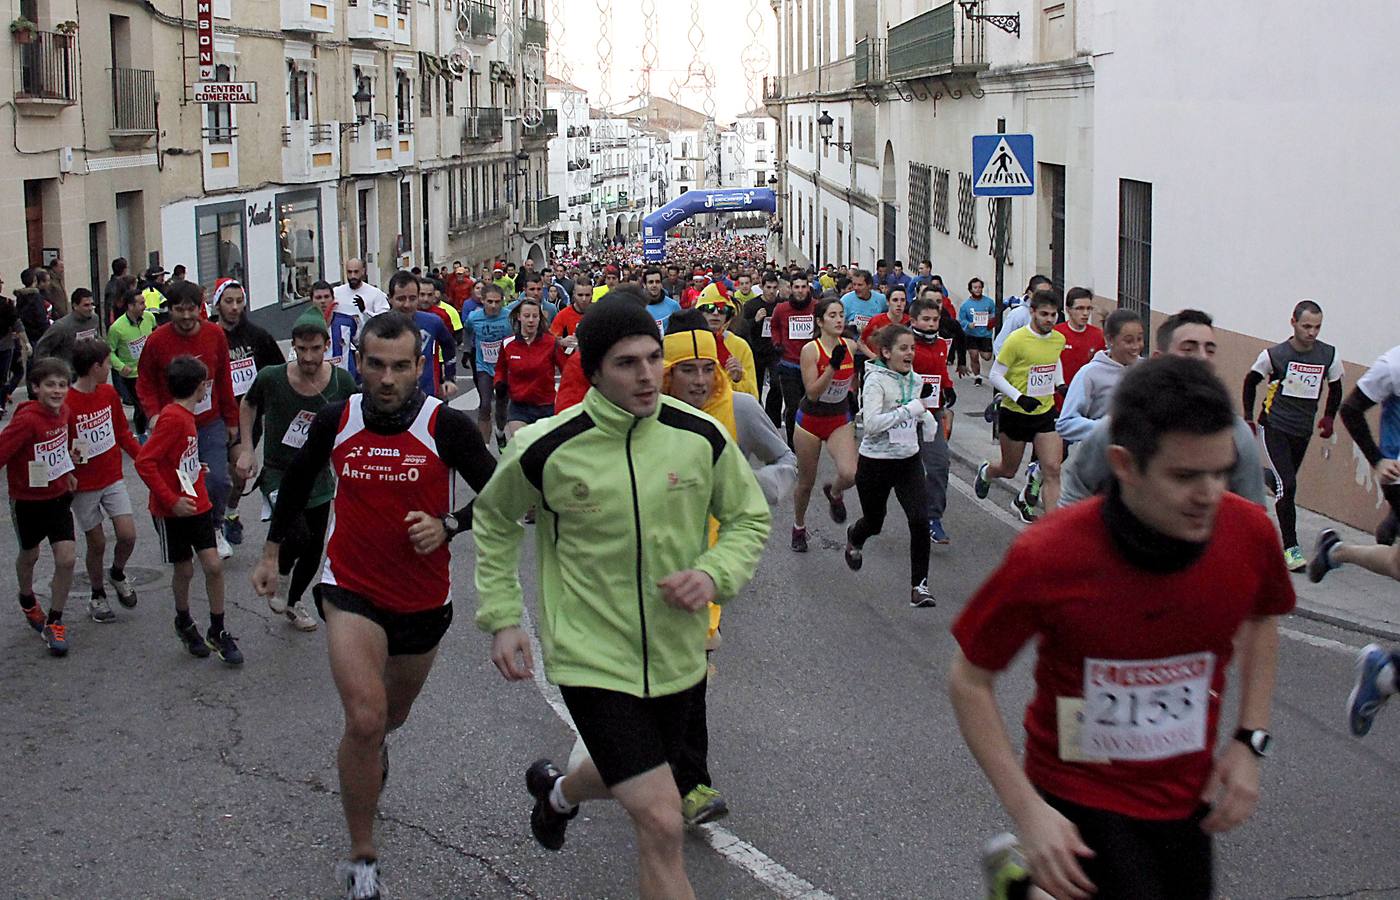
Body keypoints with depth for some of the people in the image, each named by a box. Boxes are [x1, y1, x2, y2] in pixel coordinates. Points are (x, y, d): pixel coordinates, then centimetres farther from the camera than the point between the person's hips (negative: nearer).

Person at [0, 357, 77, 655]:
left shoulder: (65, 411, -7)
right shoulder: (27, 420, -27)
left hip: (59, 496, 4)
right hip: (27, 500, -4)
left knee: (67, 559, -6)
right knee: (29, 555, 20)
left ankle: (54, 624, 9)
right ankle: (27, 601, 50)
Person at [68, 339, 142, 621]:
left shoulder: (109, 393, 1)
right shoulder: (65, 403, -19)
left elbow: (123, 433, 12)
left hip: (113, 479, 5)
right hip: (84, 486, -4)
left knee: (128, 535, -5)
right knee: (97, 543, 4)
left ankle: (118, 574, 26)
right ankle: (97, 596, 26)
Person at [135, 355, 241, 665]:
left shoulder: (186, 415, 7)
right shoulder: (173, 418, -19)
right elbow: (144, 462, -24)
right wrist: (172, 500, -22)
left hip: (198, 505, 7)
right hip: (173, 511, -7)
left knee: (214, 566, 1)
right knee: (185, 570, 8)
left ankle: (218, 632, 11)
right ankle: (184, 624, 32)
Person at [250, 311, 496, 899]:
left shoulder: (447, 426, -15)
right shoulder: (335, 421, -8)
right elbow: (298, 481, 11)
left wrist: (447, 525, -24)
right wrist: (271, 553, 17)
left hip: (423, 599, 1)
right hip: (351, 590, -1)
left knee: (393, 713, 24)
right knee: (365, 718, -19)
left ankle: (372, 747, 63)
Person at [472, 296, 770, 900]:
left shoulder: (701, 436, -9)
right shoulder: (546, 449, -15)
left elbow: (750, 518, 6)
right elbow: (494, 518, 6)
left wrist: (713, 574, -14)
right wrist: (501, 617, 0)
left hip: (678, 656, 4)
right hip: (594, 660, -4)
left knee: (625, 777, 29)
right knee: (661, 823, -16)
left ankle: (558, 790, 63)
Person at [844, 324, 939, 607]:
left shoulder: (915, 379, 3)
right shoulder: (876, 380, -17)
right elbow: (872, 423, -29)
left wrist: (927, 419, 4)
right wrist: (911, 409, -28)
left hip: (909, 460, 4)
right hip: (876, 463, -4)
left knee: (920, 520, -13)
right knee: (874, 522, 15)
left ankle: (919, 585, -3)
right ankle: (854, 538, 54)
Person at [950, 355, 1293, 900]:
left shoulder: (1250, 533, -15)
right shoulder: (1046, 558, -26)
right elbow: (969, 681, -13)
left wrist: (1250, 741, 1)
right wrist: (1029, 812, -19)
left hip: (1186, 794, 5)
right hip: (1081, 796, -4)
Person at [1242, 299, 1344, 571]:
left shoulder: (1329, 356, -4)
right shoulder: (1274, 354, -12)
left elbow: (1335, 388, 14)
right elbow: (1251, 381, 5)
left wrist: (1328, 418, 5)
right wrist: (1248, 417, 6)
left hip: (1303, 431, 4)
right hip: (1274, 427, -4)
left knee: (1285, 483, 12)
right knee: (1287, 486, -14)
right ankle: (1290, 548, -11)